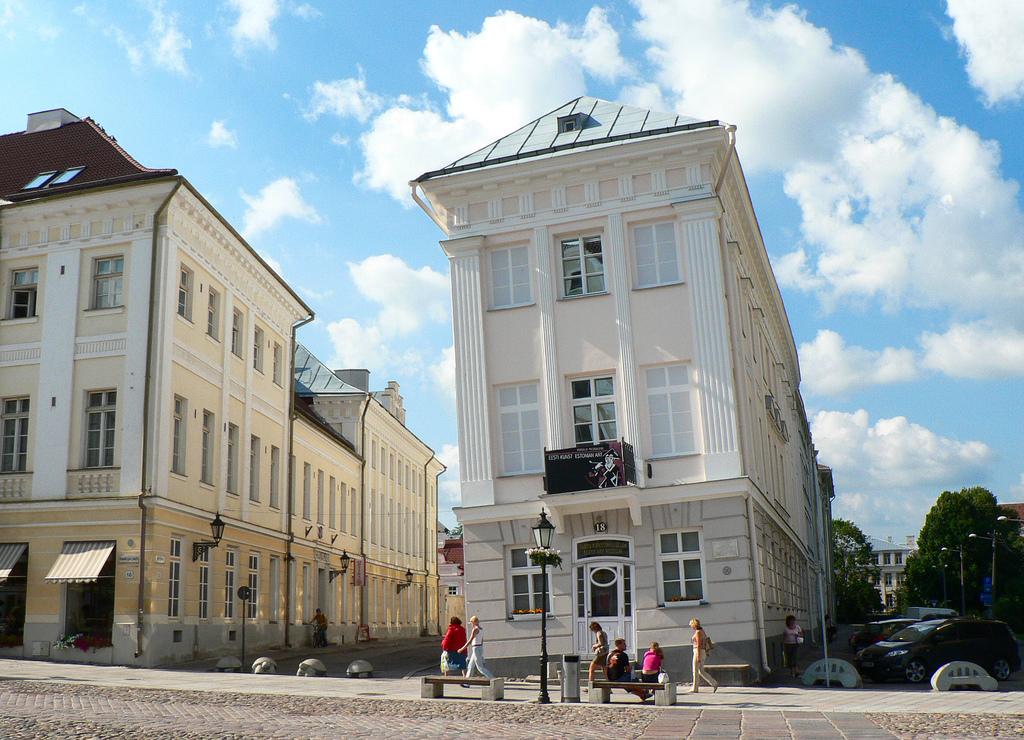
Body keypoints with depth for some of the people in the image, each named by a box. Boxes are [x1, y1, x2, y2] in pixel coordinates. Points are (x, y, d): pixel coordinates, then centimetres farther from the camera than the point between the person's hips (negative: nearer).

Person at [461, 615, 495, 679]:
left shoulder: (475, 629, -16)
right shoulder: (481, 629, 12)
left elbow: (470, 641, -21)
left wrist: (462, 649, -16)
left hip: (476, 649, -10)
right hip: (480, 648, 10)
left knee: (480, 667, -5)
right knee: (470, 666, 14)